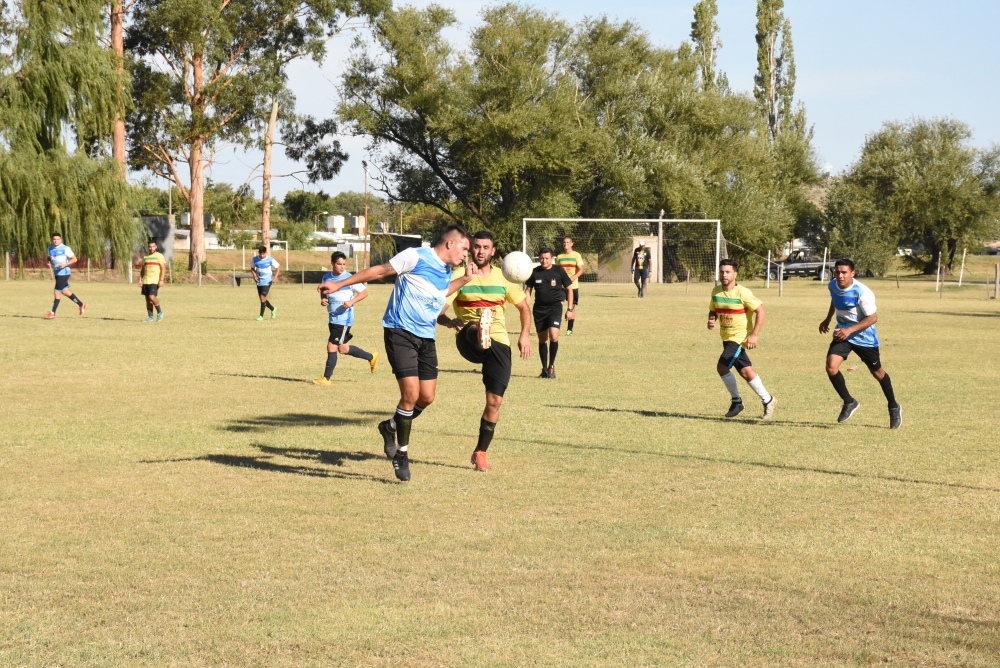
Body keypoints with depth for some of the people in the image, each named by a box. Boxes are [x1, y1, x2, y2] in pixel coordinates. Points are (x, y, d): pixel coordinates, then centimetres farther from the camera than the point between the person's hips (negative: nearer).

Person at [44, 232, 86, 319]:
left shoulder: (65, 249, -13)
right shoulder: (50, 248, 7)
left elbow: (74, 259, -9)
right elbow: (50, 257, 23)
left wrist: (65, 264, -22)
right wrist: (49, 263, 1)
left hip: (64, 273, -8)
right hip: (57, 273, 8)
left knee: (57, 291, -6)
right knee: (65, 291, 14)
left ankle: (53, 313, 4)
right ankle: (81, 305, 28)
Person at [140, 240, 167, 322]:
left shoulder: (159, 256, -2)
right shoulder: (146, 257, 15)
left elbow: (163, 268, -8)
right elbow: (142, 269, 20)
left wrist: (161, 280, -17)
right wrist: (140, 280, 10)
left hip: (155, 281, -6)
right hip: (146, 281, 6)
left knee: (152, 297, -18)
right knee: (147, 299, 4)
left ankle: (160, 312, 1)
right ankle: (150, 317, 9)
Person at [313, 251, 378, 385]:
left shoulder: (349, 278, -11)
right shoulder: (327, 277, 6)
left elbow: (364, 293, -6)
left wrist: (351, 301, -20)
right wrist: (323, 300, -1)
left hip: (344, 318, -7)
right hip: (333, 318, 7)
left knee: (332, 346, -8)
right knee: (342, 348, 15)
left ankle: (326, 378, 1)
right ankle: (371, 357, 33)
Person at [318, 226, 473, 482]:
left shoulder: (447, 272, 13)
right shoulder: (416, 257, -10)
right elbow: (380, 271, -4)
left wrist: (465, 279, 19)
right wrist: (339, 284, -2)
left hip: (426, 337, 8)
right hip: (401, 332, -7)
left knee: (427, 397, 2)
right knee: (411, 392, -15)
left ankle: (390, 427, 30)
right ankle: (401, 453, 1)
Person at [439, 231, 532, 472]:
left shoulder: (503, 278, 10)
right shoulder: (458, 276, 2)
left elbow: (524, 307, 21)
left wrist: (525, 335, 5)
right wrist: (449, 322, -28)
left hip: (499, 343, 2)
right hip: (469, 341, -2)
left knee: (494, 401, -2)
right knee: (474, 328, -40)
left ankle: (481, 452, 13)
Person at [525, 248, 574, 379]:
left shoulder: (559, 271, -3)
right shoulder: (535, 272, 3)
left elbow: (569, 289, 4)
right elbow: (528, 290, 13)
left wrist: (570, 309, -1)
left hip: (555, 307, -3)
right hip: (539, 308, 3)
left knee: (553, 336, -20)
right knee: (542, 339, 7)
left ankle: (551, 366, -4)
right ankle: (544, 369, 19)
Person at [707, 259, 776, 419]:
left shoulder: (743, 293, -17)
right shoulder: (716, 291, 1)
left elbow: (761, 311, -15)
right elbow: (713, 310, 17)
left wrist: (754, 335, -19)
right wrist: (711, 320, -7)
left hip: (740, 337, -6)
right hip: (726, 337, 6)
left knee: (722, 366, -16)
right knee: (745, 371, 10)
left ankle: (736, 401, 1)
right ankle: (767, 400, 23)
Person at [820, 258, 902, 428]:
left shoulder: (862, 292, -26)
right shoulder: (833, 286, -7)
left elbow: (873, 317, -23)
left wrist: (850, 330, -29)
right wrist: (828, 319, 20)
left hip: (865, 337, -4)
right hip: (842, 334, 4)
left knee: (877, 372, 11)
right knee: (831, 367, -17)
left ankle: (894, 408, 34)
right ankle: (849, 402, 3)